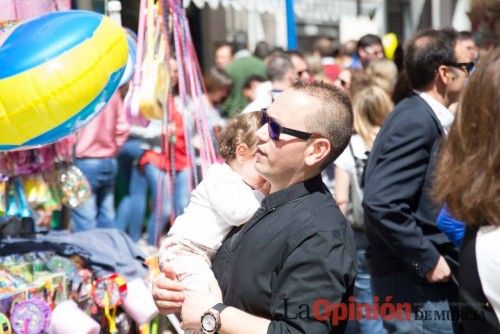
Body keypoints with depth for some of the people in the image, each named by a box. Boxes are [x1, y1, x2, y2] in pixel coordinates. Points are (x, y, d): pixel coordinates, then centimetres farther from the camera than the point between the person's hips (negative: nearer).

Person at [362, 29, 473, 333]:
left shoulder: (421, 117, 10)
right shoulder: (416, 122, -18)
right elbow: (382, 203, -27)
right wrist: (429, 260, -19)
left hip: (418, 275, 10)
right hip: (416, 284, -10)